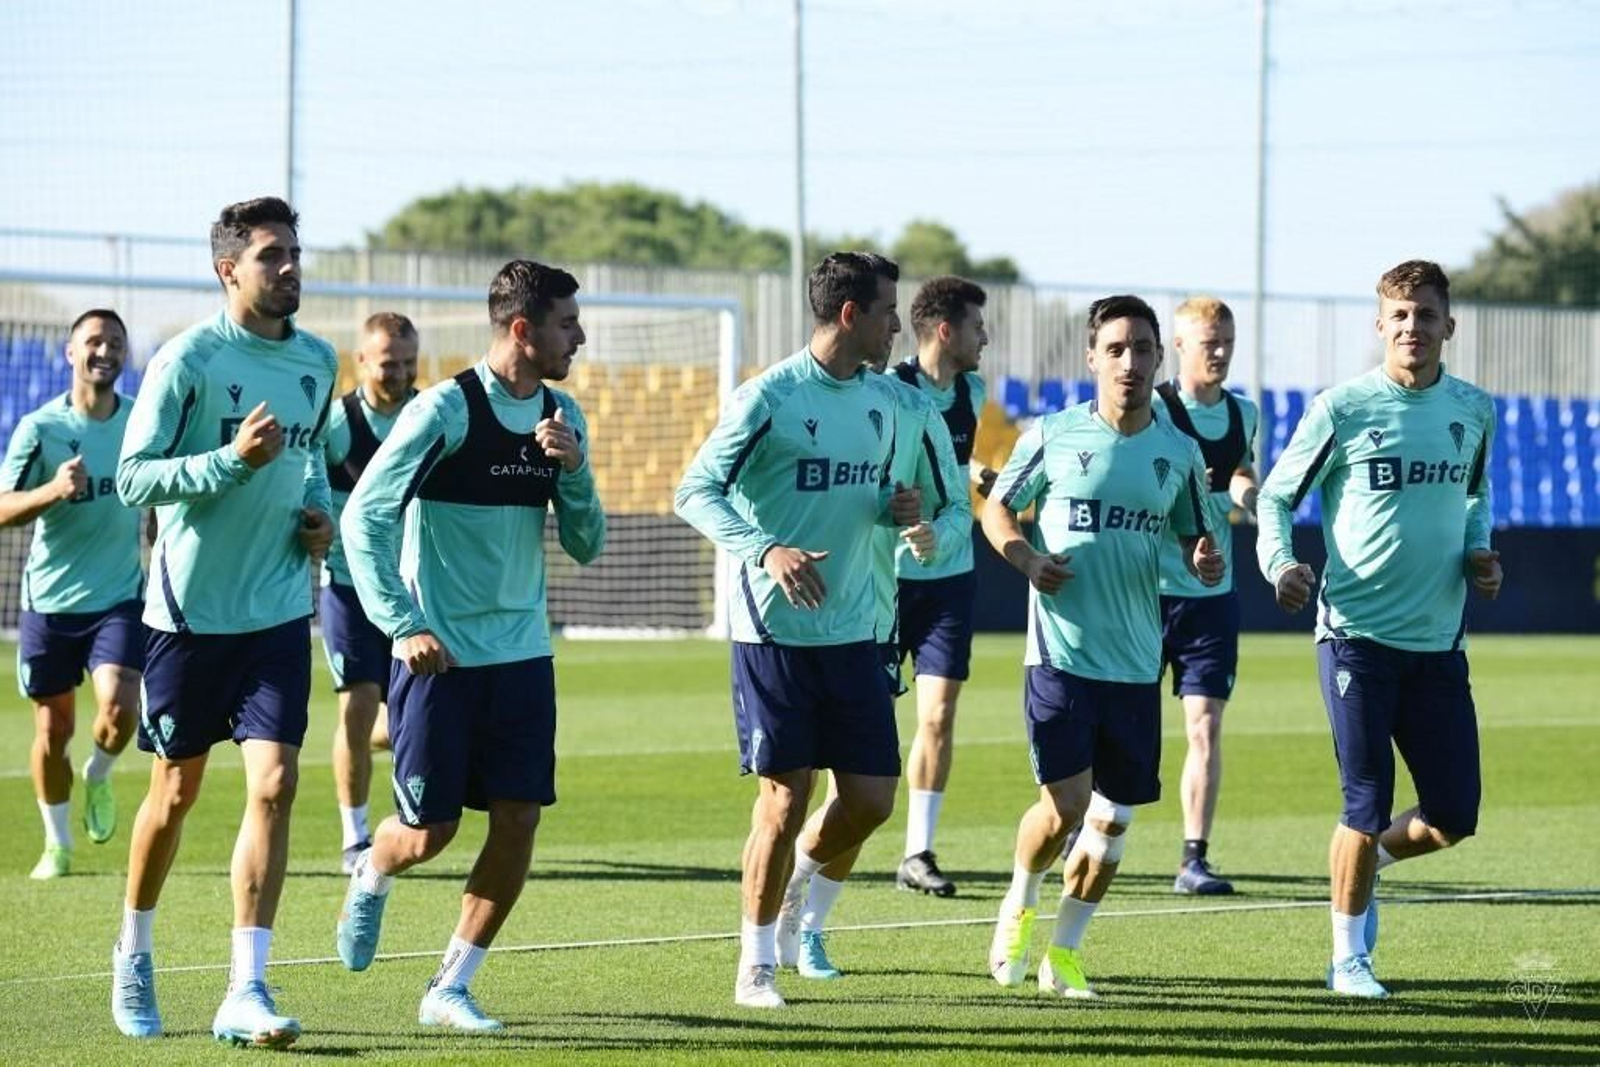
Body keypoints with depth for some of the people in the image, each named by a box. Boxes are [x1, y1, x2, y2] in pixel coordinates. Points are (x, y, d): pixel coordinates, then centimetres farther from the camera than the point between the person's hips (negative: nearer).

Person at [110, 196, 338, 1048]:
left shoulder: (317, 361, 7)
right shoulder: (188, 360, -11)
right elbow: (133, 479, -13)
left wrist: (318, 513, 6)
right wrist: (232, 460, -25)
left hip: (279, 610, 4)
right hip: (190, 609, -4)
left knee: (273, 785, -10)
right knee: (177, 792, 8)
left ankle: (245, 993, -10)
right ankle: (133, 955, 32)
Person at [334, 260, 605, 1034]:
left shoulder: (561, 417, 6)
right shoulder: (445, 410, -14)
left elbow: (586, 545, 8)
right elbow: (363, 516, -13)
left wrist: (574, 469, -10)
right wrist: (402, 625, -19)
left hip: (522, 652, 6)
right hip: (440, 653, -6)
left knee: (518, 819, -2)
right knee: (429, 831, -1)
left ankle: (451, 989, 9)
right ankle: (371, 879, 35)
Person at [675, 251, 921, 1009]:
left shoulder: (882, 401, 10)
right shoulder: (769, 398, -11)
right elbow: (695, 493, -12)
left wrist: (897, 508, -1)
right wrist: (765, 551, -27)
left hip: (852, 632, 6)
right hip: (775, 631, -6)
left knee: (872, 798, 3)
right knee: (785, 799, -4)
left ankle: (801, 900, 30)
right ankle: (756, 966, 10)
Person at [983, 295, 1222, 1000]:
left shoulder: (1179, 452, 7)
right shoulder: (1053, 435, -1)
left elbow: (1196, 535, 18)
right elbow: (998, 509, 8)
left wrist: (1206, 560, -6)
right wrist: (1027, 558, -11)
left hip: (1137, 664, 3)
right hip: (1060, 652, -3)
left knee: (1113, 817, 4)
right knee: (1064, 804, -12)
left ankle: (1063, 952, 19)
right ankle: (1020, 904, 19)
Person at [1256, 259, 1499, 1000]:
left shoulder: (1473, 411, 7)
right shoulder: (1342, 409, -6)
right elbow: (1276, 495, 1)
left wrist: (1479, 551, 5)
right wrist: (1278, 562, -17)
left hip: (1439, 641, 4)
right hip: (1357, 633, -4)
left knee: (1454, 818, 3)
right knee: (1368, 806, -5)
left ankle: (1363, 863, 33)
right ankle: (1348, 960, 11)